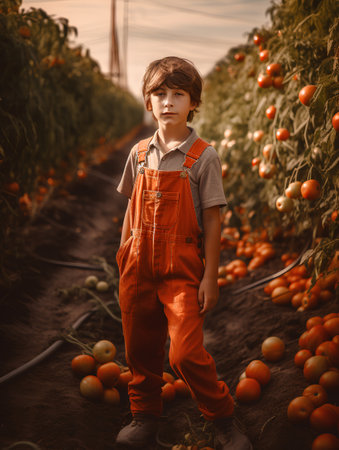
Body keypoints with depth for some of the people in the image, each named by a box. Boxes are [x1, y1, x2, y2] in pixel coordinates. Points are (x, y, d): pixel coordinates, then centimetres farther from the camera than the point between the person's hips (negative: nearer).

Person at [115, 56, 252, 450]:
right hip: (139, 266, 4)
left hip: (182, 268, -4)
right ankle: (144, 416, 34)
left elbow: (212, 221, -5)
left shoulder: (203, 156, -6)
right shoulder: (139, 154, 6)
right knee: (140, 348, 13)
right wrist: (123, 259, 13)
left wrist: (210, 276, -8)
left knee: (186, 353, -11)